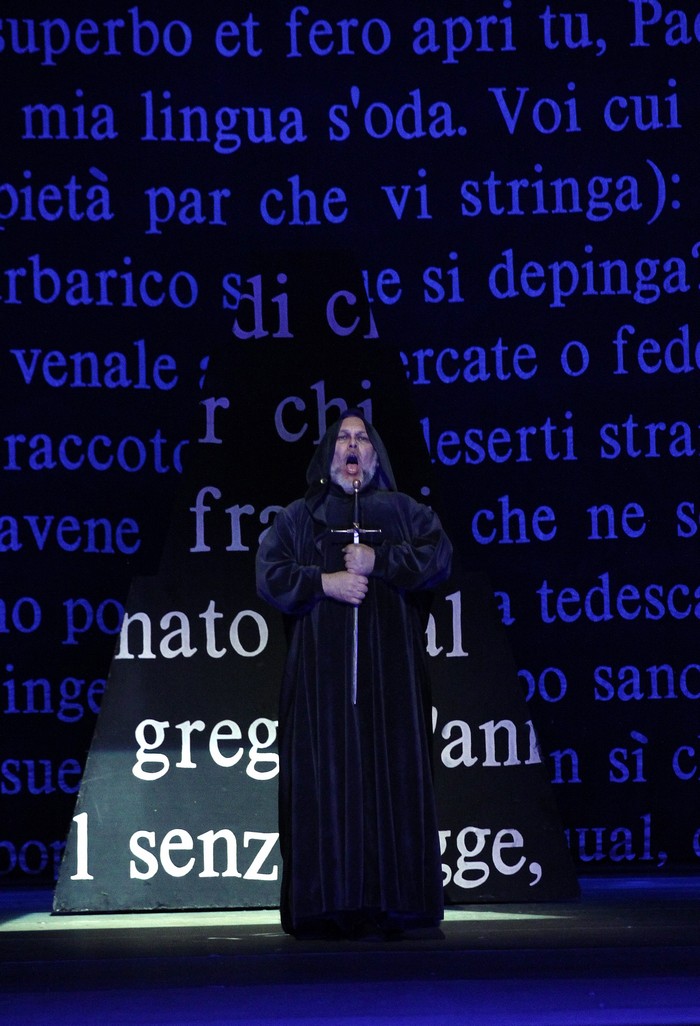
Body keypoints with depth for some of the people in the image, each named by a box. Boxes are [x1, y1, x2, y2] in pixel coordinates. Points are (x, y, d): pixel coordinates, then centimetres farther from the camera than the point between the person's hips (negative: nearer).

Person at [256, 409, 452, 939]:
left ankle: (392, 903, -7)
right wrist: (324, 582, -11)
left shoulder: (404, 511, 16)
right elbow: (269, 576, 3)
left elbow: (440, 557, 0)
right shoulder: (299, 517, 16)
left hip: (390, 670, 0)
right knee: (326, 780, -7)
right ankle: (329, 907, -9)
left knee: (392, 777, -6)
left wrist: (377, 561, -11)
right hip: (322, 671, 0)